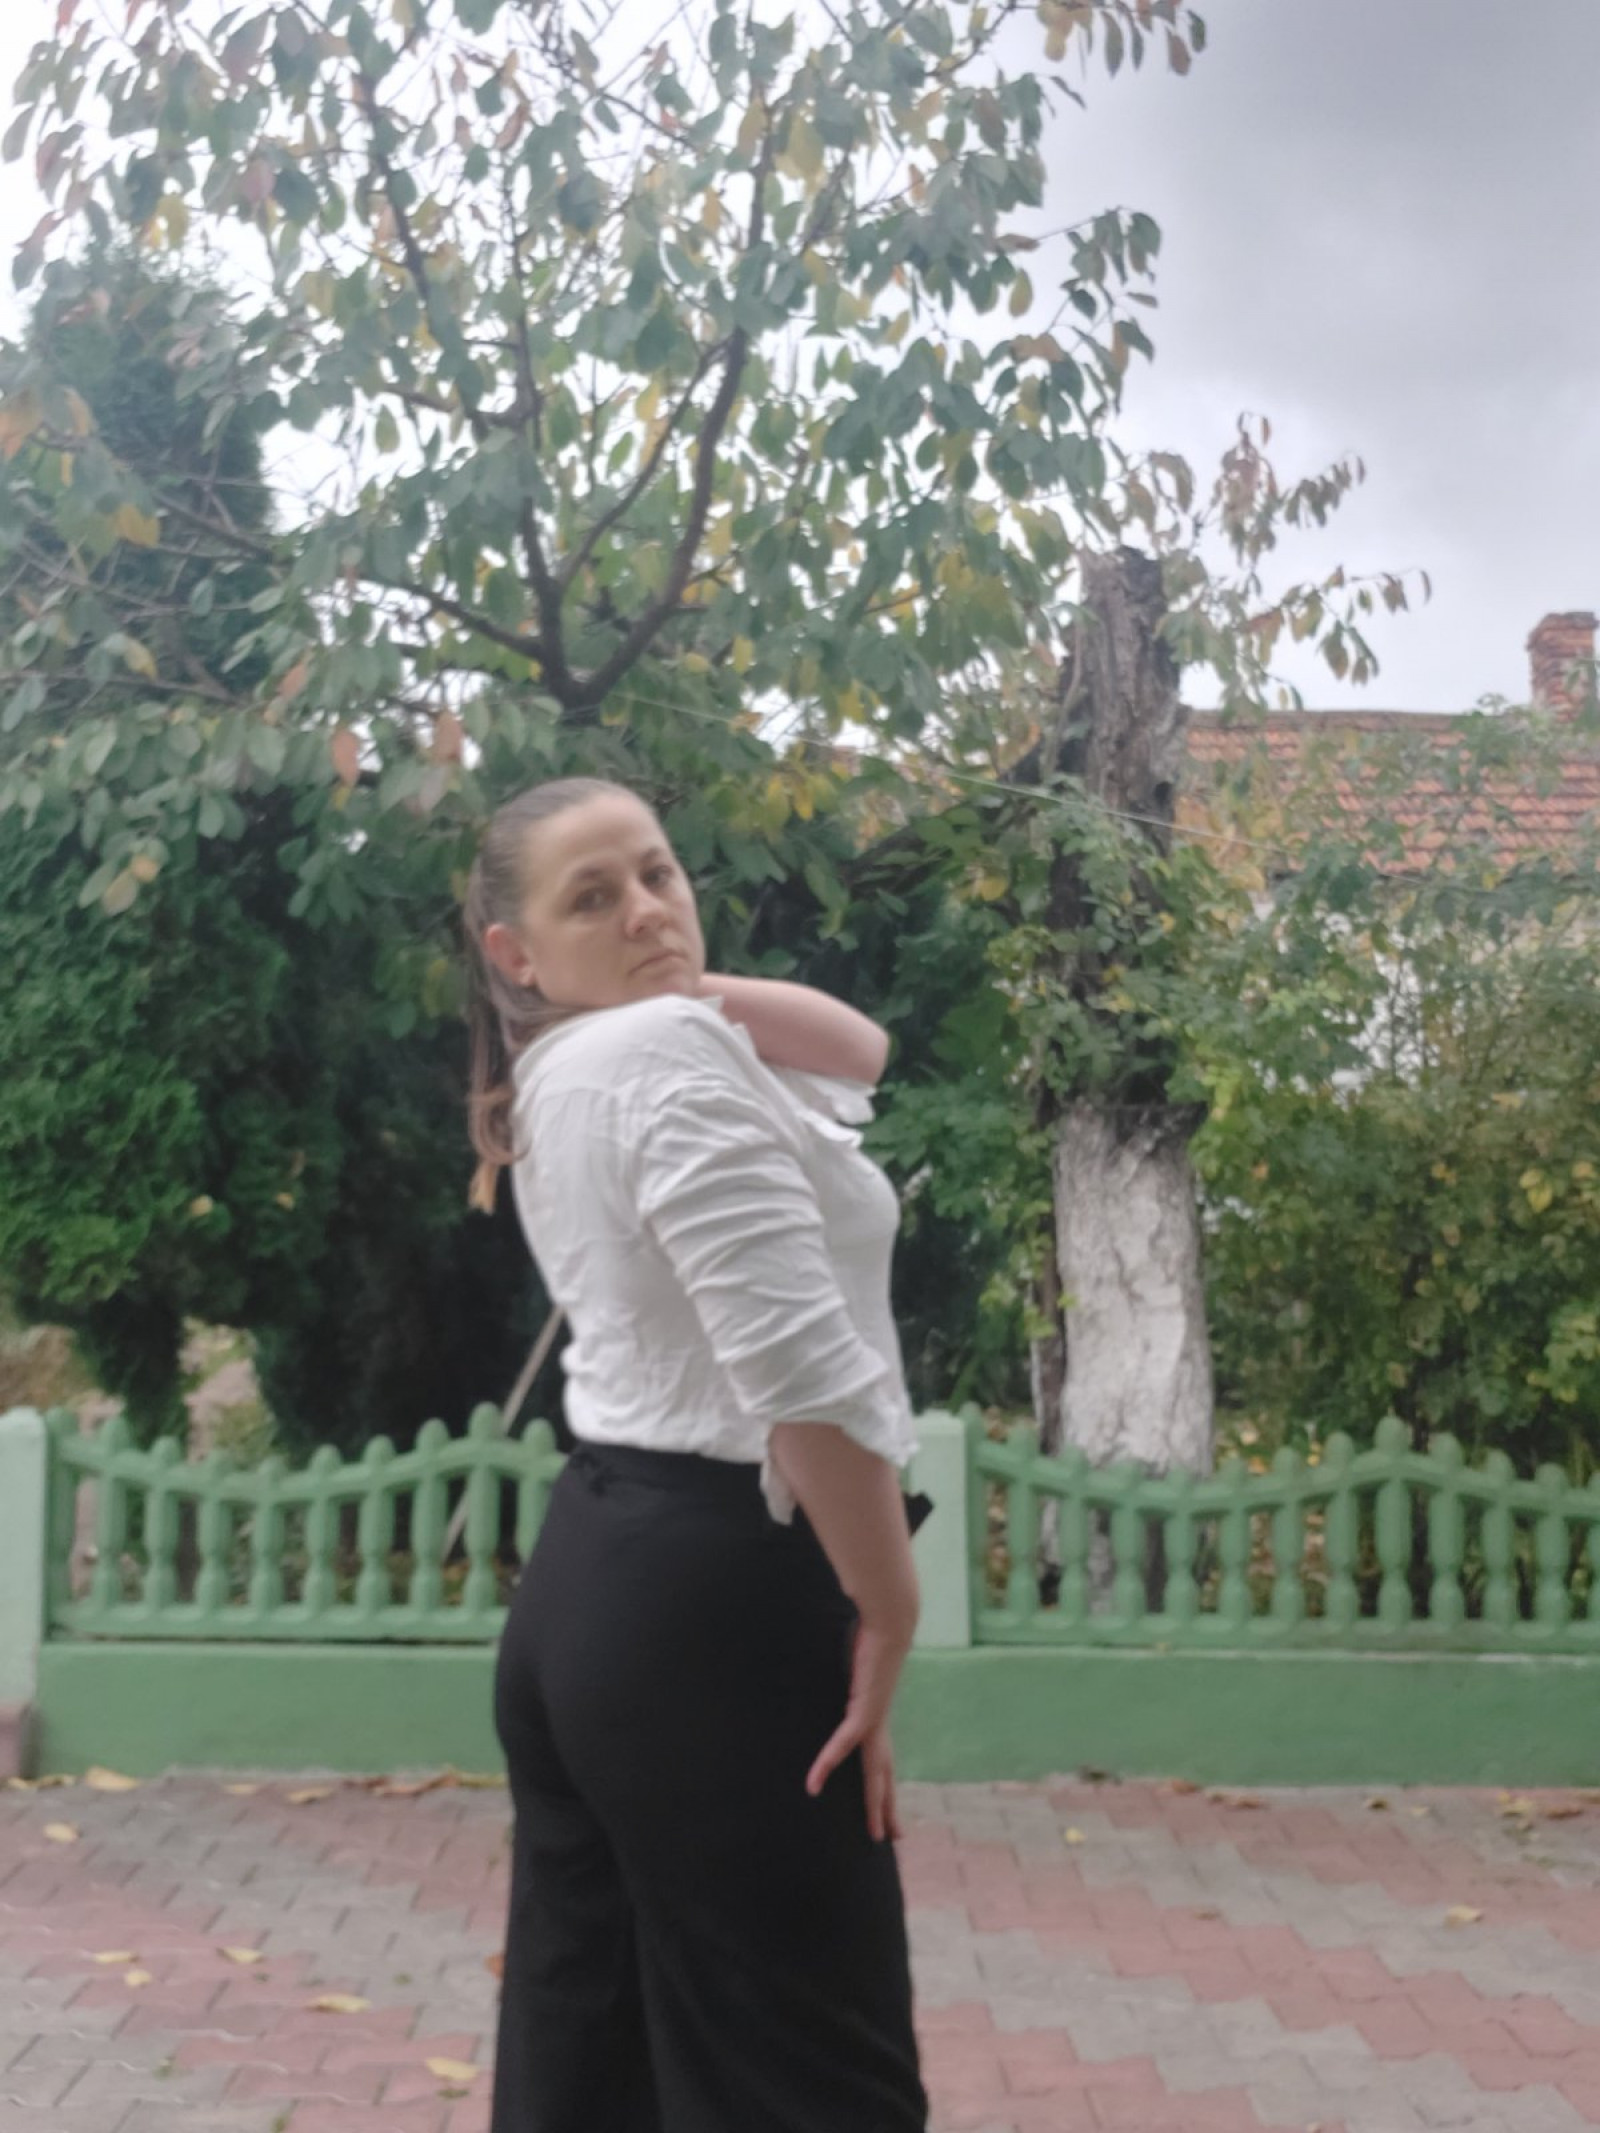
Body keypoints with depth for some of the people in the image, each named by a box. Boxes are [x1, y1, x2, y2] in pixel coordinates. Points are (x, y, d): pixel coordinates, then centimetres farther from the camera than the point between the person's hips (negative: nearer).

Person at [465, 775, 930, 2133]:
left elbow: (857, 1048, 24)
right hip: (714, 1593, -10)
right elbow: (801, 1363, -22)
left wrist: (686, 985, 9)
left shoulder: (569, 1076, 15)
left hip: (593, 1581, 10)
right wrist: (889, 1615, -13)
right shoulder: (666, 1048, -14)